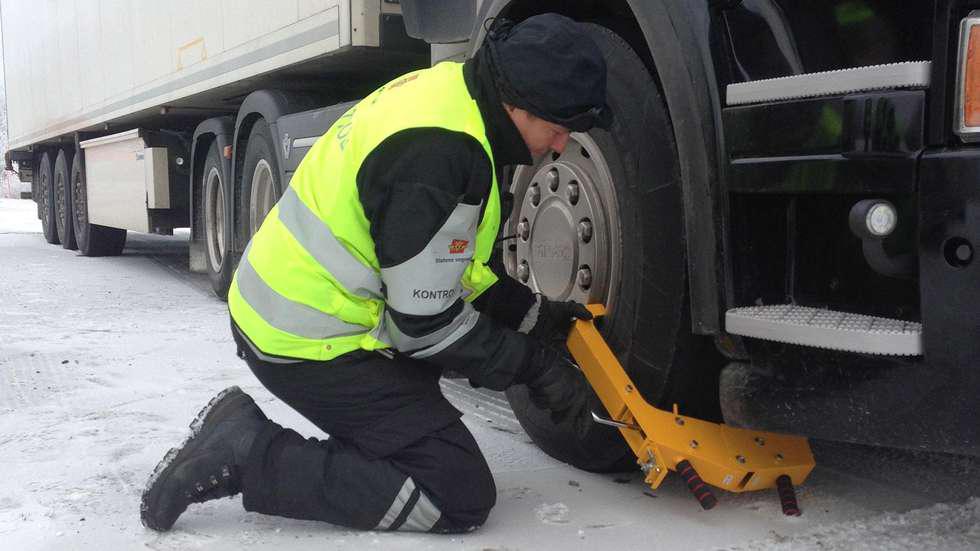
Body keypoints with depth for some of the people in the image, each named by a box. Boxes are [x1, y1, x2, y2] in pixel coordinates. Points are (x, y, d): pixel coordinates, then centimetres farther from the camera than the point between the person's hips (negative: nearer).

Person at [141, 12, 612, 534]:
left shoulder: (445, 89, 5)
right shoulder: (437, 153, -25)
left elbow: (442, 266, 16)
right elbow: (425, 323, -19)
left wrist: (534, 315, 11)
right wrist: (534, 365, -7)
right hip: (310, 347, -9)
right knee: (462, 496, -6)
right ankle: (250, 457, -6)